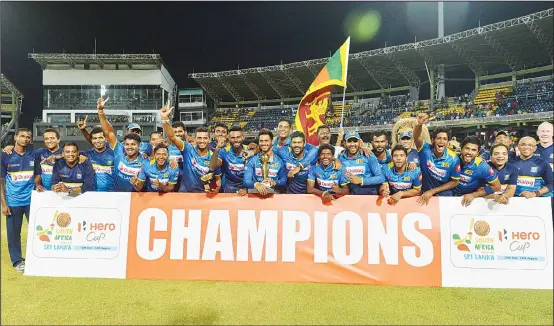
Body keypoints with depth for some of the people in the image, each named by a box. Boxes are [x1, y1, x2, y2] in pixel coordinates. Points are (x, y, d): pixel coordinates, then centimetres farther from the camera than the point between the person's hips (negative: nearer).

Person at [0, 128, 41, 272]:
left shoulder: (34, 155, 3)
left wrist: (38, 184, -10)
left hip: (32, 200, 2)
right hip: (13, 202, -1)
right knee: (13, 232, 7)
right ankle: (17, 261, 21)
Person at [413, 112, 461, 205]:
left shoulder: (453, 159, -11)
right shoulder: (425, 149, -13)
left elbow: (454, 182, -2)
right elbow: (416, 137, -33)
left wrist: (432, 191, -9)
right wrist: (419, 124, -55)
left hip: (444, 195, 1)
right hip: (424, 193, 0)